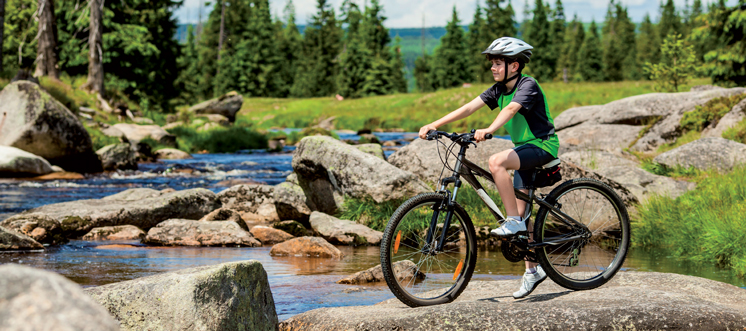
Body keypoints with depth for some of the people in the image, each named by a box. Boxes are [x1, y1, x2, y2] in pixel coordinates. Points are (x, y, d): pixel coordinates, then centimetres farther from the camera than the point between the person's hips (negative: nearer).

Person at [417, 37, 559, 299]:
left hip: (543, 146, -9)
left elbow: (511, 110, -35)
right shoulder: (499, 90, 7)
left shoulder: (528, 85, -17)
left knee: (496, 162, -32)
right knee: (520, 212, 5)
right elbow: (469, 107, -1)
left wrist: (489, 130, -53)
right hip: (525, 149, 9)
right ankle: (533, 270, 14)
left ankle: (513, 221, -23)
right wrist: (433, 125, -11)